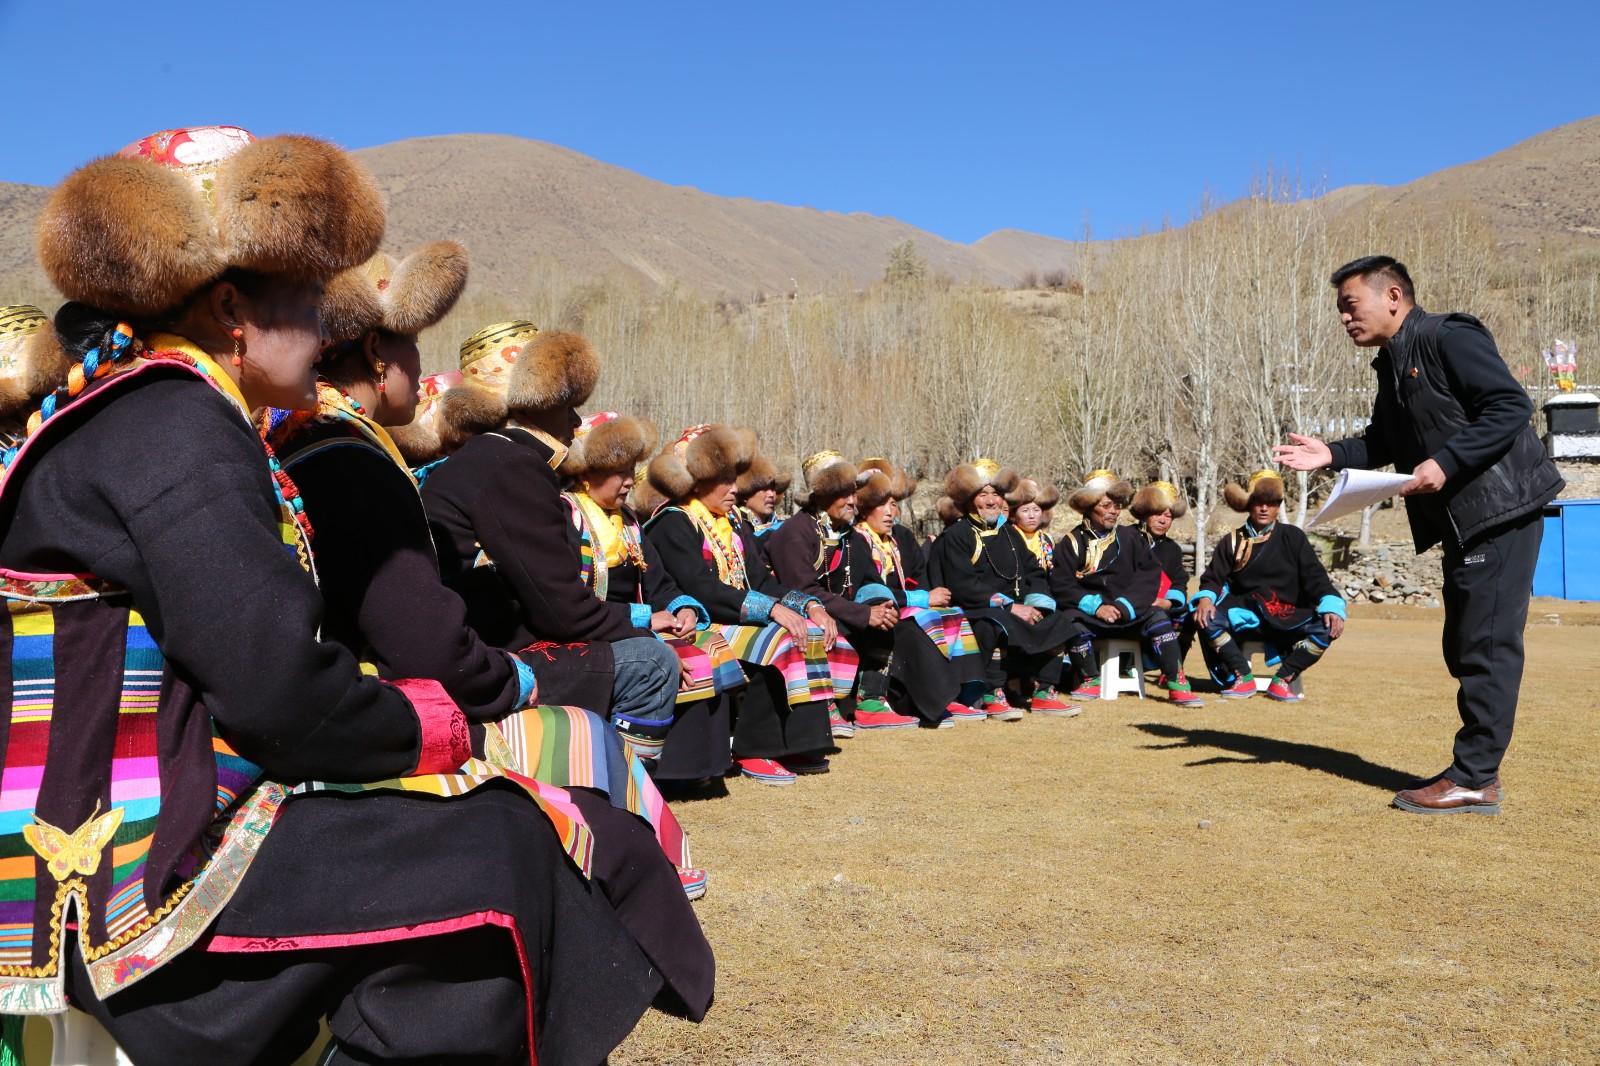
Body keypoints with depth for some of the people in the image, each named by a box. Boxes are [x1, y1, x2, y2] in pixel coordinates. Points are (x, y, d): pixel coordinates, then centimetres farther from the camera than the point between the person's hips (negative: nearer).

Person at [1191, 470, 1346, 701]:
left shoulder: (1293, 537, 7)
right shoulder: (1232, 542, 10)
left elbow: (1315, 576, -1)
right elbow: (1213, 579, 4)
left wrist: (1331, 606, -19)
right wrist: (1206, 598, -20)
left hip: (1287, 618, 0)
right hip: (1245, 616, 0)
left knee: (1326, 628, -27)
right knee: (1207, 620, -28)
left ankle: (1282, 680, -13)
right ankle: (1243, 678, -14)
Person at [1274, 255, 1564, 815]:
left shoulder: (1449, 338, -12)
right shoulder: (1392, 366, 15)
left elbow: (1511, 406, -19)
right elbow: (1383, 444, 20)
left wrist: (1446, 463, -24)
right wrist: (1331, 454, 5)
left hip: (1500, 511, -10)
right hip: (1462, 522, 10)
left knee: (1486, 644, -7)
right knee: (1465, 647, 11)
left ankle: (1473, 779, -3)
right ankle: (1478, 769, 19)